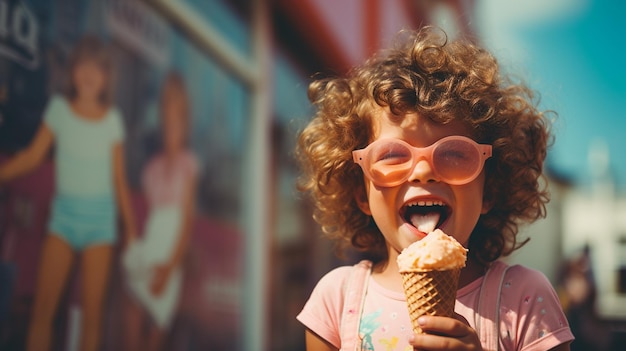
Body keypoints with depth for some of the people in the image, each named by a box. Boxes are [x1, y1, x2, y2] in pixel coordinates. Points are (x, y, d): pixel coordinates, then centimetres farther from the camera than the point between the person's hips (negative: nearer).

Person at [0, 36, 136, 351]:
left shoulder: (113, 119, 2)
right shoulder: (59, 108, 1)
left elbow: (119, 179, 5)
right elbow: (33, 156, 2)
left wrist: (131, 228, 5)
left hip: (100, 217, 0)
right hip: (64, 212, 0)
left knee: (92, 311, 1)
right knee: (43, 306, -5)